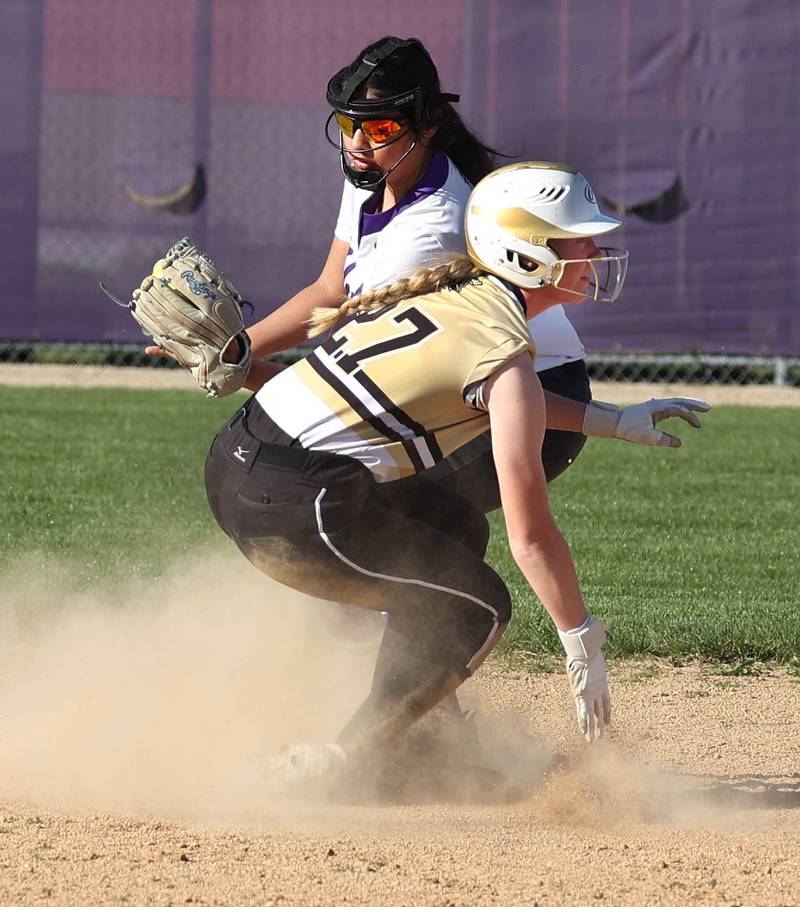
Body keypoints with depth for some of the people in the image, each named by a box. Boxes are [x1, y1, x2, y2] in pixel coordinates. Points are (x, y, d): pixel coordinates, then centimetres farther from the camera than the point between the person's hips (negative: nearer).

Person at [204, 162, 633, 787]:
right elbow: (530, 534, -12)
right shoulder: (507, 358, -10)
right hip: (294, 509, -9)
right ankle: (341, 762, 1)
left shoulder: (443, 288, 14)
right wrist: (583, 645, -6)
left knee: (458, 527, 24)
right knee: (478, 608, 5)